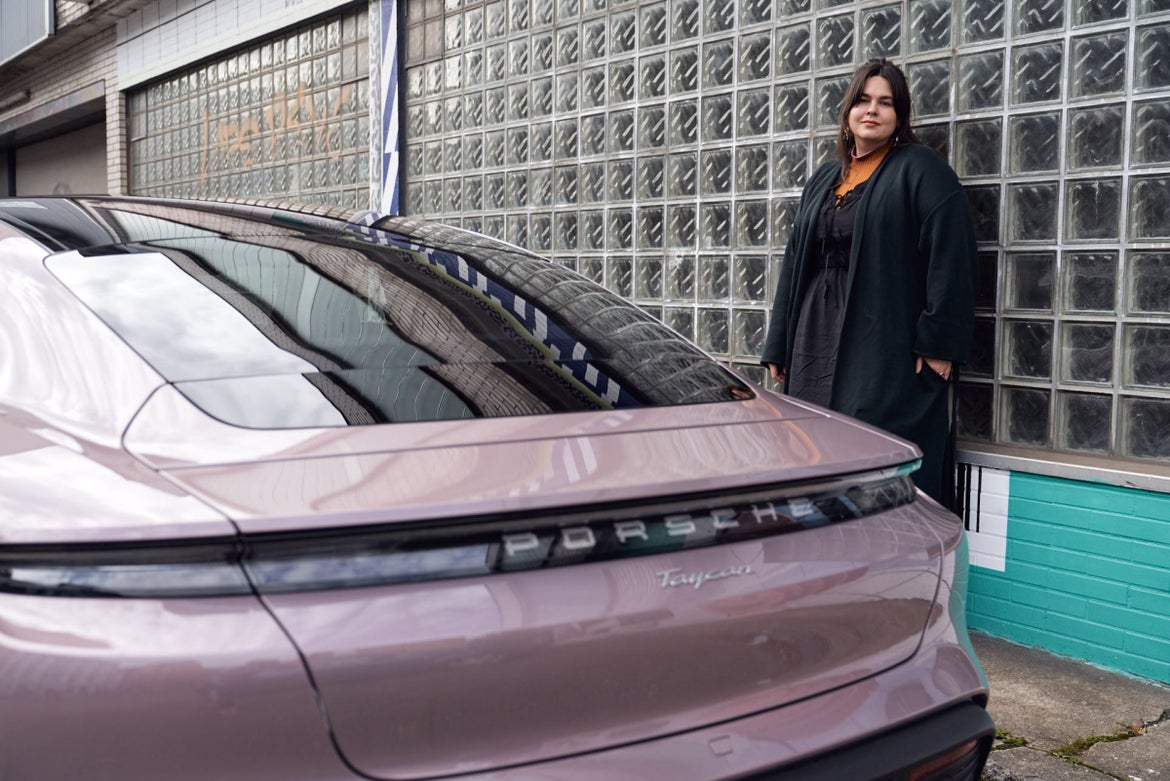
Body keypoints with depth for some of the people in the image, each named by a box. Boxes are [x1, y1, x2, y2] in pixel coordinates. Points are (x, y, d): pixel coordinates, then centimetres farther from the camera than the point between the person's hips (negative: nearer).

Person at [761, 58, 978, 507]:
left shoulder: (921, 171, -1)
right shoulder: (823, 180, 19)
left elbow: (951, 260, -9)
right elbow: (795, 263, 19)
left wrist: (938, 343, -15)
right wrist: (779, 347, 15)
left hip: (887, 349, -6)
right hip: (817, 346, 6)